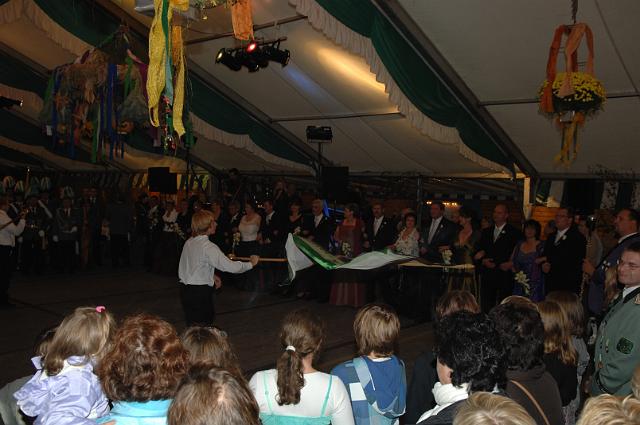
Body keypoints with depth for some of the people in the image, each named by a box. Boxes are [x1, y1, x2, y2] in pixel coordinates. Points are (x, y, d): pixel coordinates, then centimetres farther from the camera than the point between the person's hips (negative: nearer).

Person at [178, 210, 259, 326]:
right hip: (200, 292, -8)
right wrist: (251, 263, -5)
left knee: (192, 324, 15)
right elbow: (230, 266, -19)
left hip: (185, 289, 8)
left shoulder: (189, 242, 6)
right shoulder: (208, 247, -18)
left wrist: (211, 276, 18)